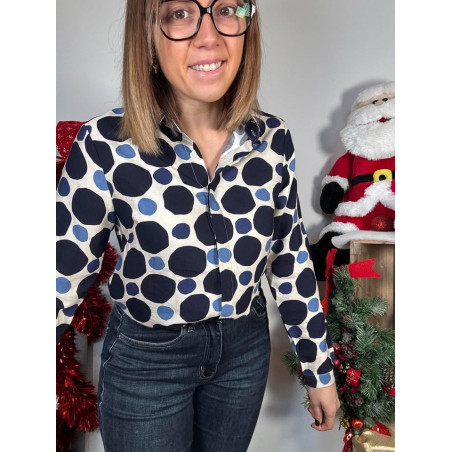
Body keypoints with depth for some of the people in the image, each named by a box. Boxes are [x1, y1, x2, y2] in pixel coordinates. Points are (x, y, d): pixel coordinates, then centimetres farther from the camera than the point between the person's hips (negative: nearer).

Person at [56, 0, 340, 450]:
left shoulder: (272, 139, -11)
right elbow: (63, 275, -12)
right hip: (145, 360, -3)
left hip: (246, 347, 4)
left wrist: (320, 369, 6)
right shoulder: (106, 145, -20)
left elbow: (291, 261, -2)